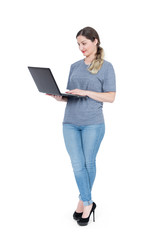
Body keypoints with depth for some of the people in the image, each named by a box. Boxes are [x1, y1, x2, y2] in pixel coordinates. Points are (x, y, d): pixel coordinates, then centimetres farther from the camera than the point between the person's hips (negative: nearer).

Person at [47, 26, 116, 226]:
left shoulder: (106, 67, 0)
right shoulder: (74, 66, 13)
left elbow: (111, 97, -6)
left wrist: (86, 92, -17)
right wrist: (59, 97, -6)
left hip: (93, 123, -4)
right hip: (70, 122, 4)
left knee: (89, 163, 8)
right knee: (77, 164, 1)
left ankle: (83, 201, 26)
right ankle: (88, 203, 16)